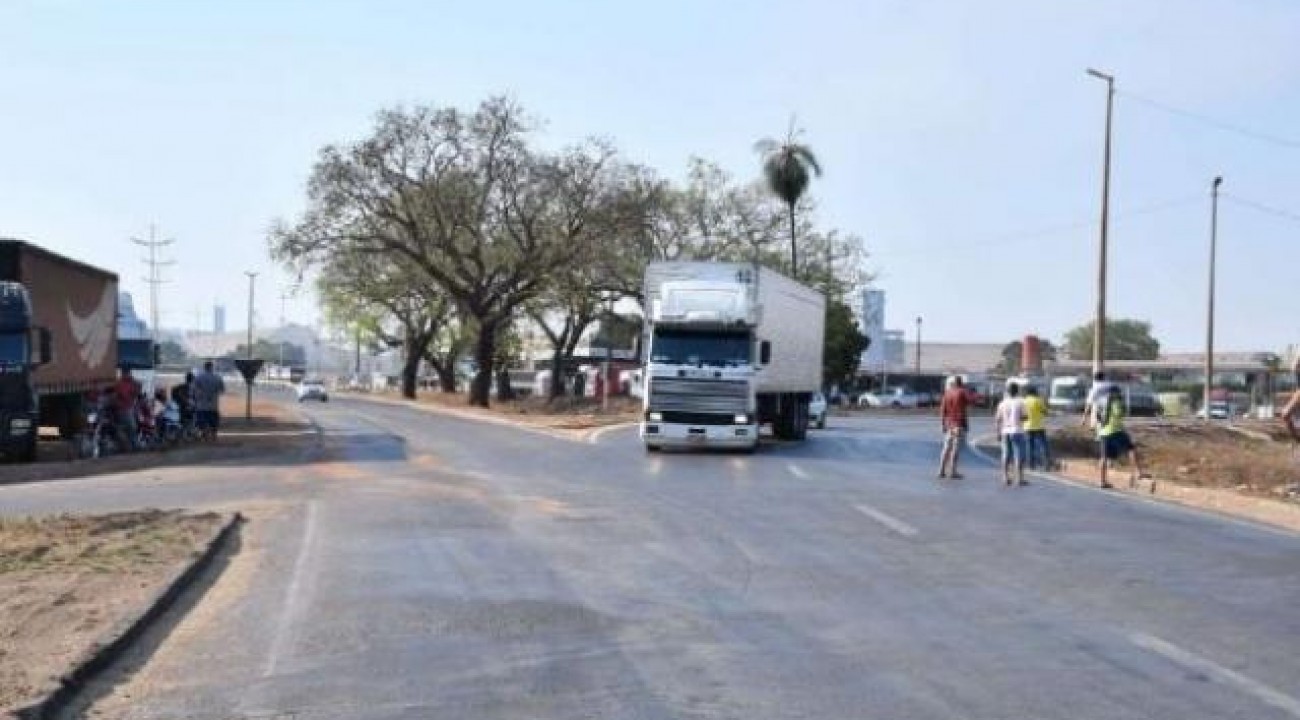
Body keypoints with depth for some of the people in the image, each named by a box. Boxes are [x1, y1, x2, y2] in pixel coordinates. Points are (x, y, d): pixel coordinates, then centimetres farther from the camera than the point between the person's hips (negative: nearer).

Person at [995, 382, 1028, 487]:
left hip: (1005, 432, 5)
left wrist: (998, 433, 11)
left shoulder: (1002, 403, 5)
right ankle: (1019, 478, -5)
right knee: (1019, 455, -1)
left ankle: (1005, 478, 8)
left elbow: (998, 420, 4)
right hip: (1017, 431, -5)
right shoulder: (1020, 402, -7)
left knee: (1006, 455, 8)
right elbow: (1024, 417, -10)